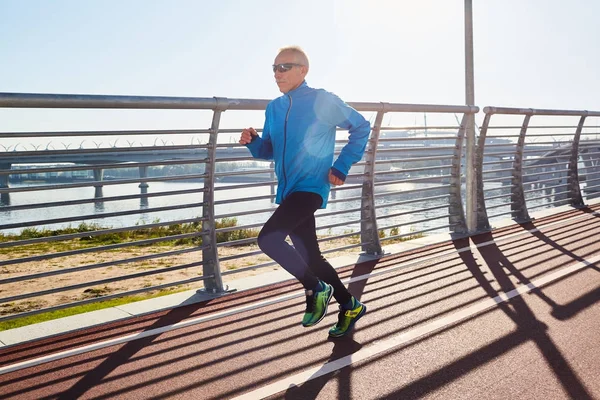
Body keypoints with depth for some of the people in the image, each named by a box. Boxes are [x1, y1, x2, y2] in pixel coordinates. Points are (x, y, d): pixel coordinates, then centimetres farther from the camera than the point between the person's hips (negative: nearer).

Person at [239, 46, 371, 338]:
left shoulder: (323, 101, -7)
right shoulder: (274, 108, 11)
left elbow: (361, 127, 1)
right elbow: (269, 150, 18)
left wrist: (341, 166, -6)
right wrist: (252, 142, -4)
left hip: (311, 188, -7)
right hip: (288, 191, 7)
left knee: (268, 238, -22)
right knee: (310, 258, 12)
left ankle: (316, 289, -1)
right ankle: (349, 306, 31)